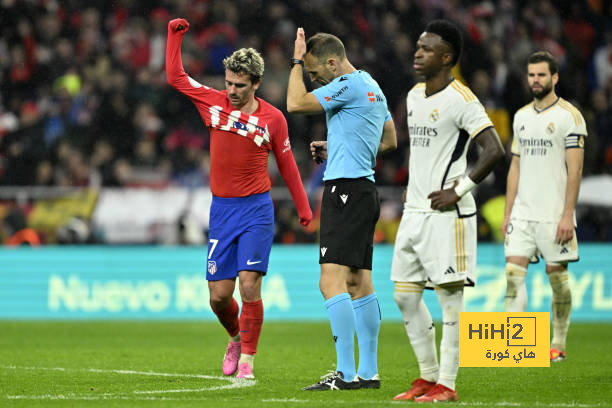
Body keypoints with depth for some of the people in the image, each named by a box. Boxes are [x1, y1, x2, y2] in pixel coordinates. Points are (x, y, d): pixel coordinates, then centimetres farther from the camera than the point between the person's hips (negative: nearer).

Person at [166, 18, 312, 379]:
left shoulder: (273, 118, -1)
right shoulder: (214, 102, 3)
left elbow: (287, 164, 9)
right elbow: (176, 77, 10)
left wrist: (304, 208, 13)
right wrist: (175, 35, 4)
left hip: (257, 209, -2)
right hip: (222, 210, 2)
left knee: (249, 285, -15)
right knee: (219, 296, 0)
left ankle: (247, 360, -5)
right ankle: (237, 339, 30)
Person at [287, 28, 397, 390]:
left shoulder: (348, 85, -13)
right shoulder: (371, 87, 18)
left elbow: (296, 103, -17)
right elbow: (390, 140, 27)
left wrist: (297, 60, -4)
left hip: (346, 190, -10)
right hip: (365, 190, 10)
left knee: (332, 281, -14)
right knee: (359, 283, 11)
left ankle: (346, 374, -19)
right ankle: (368, 372, 12)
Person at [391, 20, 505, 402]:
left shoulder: (460, 99, -12)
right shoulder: (414, 95, 13)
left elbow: (494, 150, -19)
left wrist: (458, 191, -17)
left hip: (446, 213, -9)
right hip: (414, 211, 9)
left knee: (449, 295, -4)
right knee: (405, 295, 9)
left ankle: (447, 384, 0)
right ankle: (429, 375, 20)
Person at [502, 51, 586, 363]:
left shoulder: (569, 116, -6)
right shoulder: (521, 116, 13)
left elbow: (575, 169, -9)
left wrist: (568, 215, -15)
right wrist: (508, 213, 12)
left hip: (554, 214, -5)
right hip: (523, 212, 5)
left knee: (557, 274, 1)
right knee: (513, 271, -6)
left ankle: (558, 345, 11)